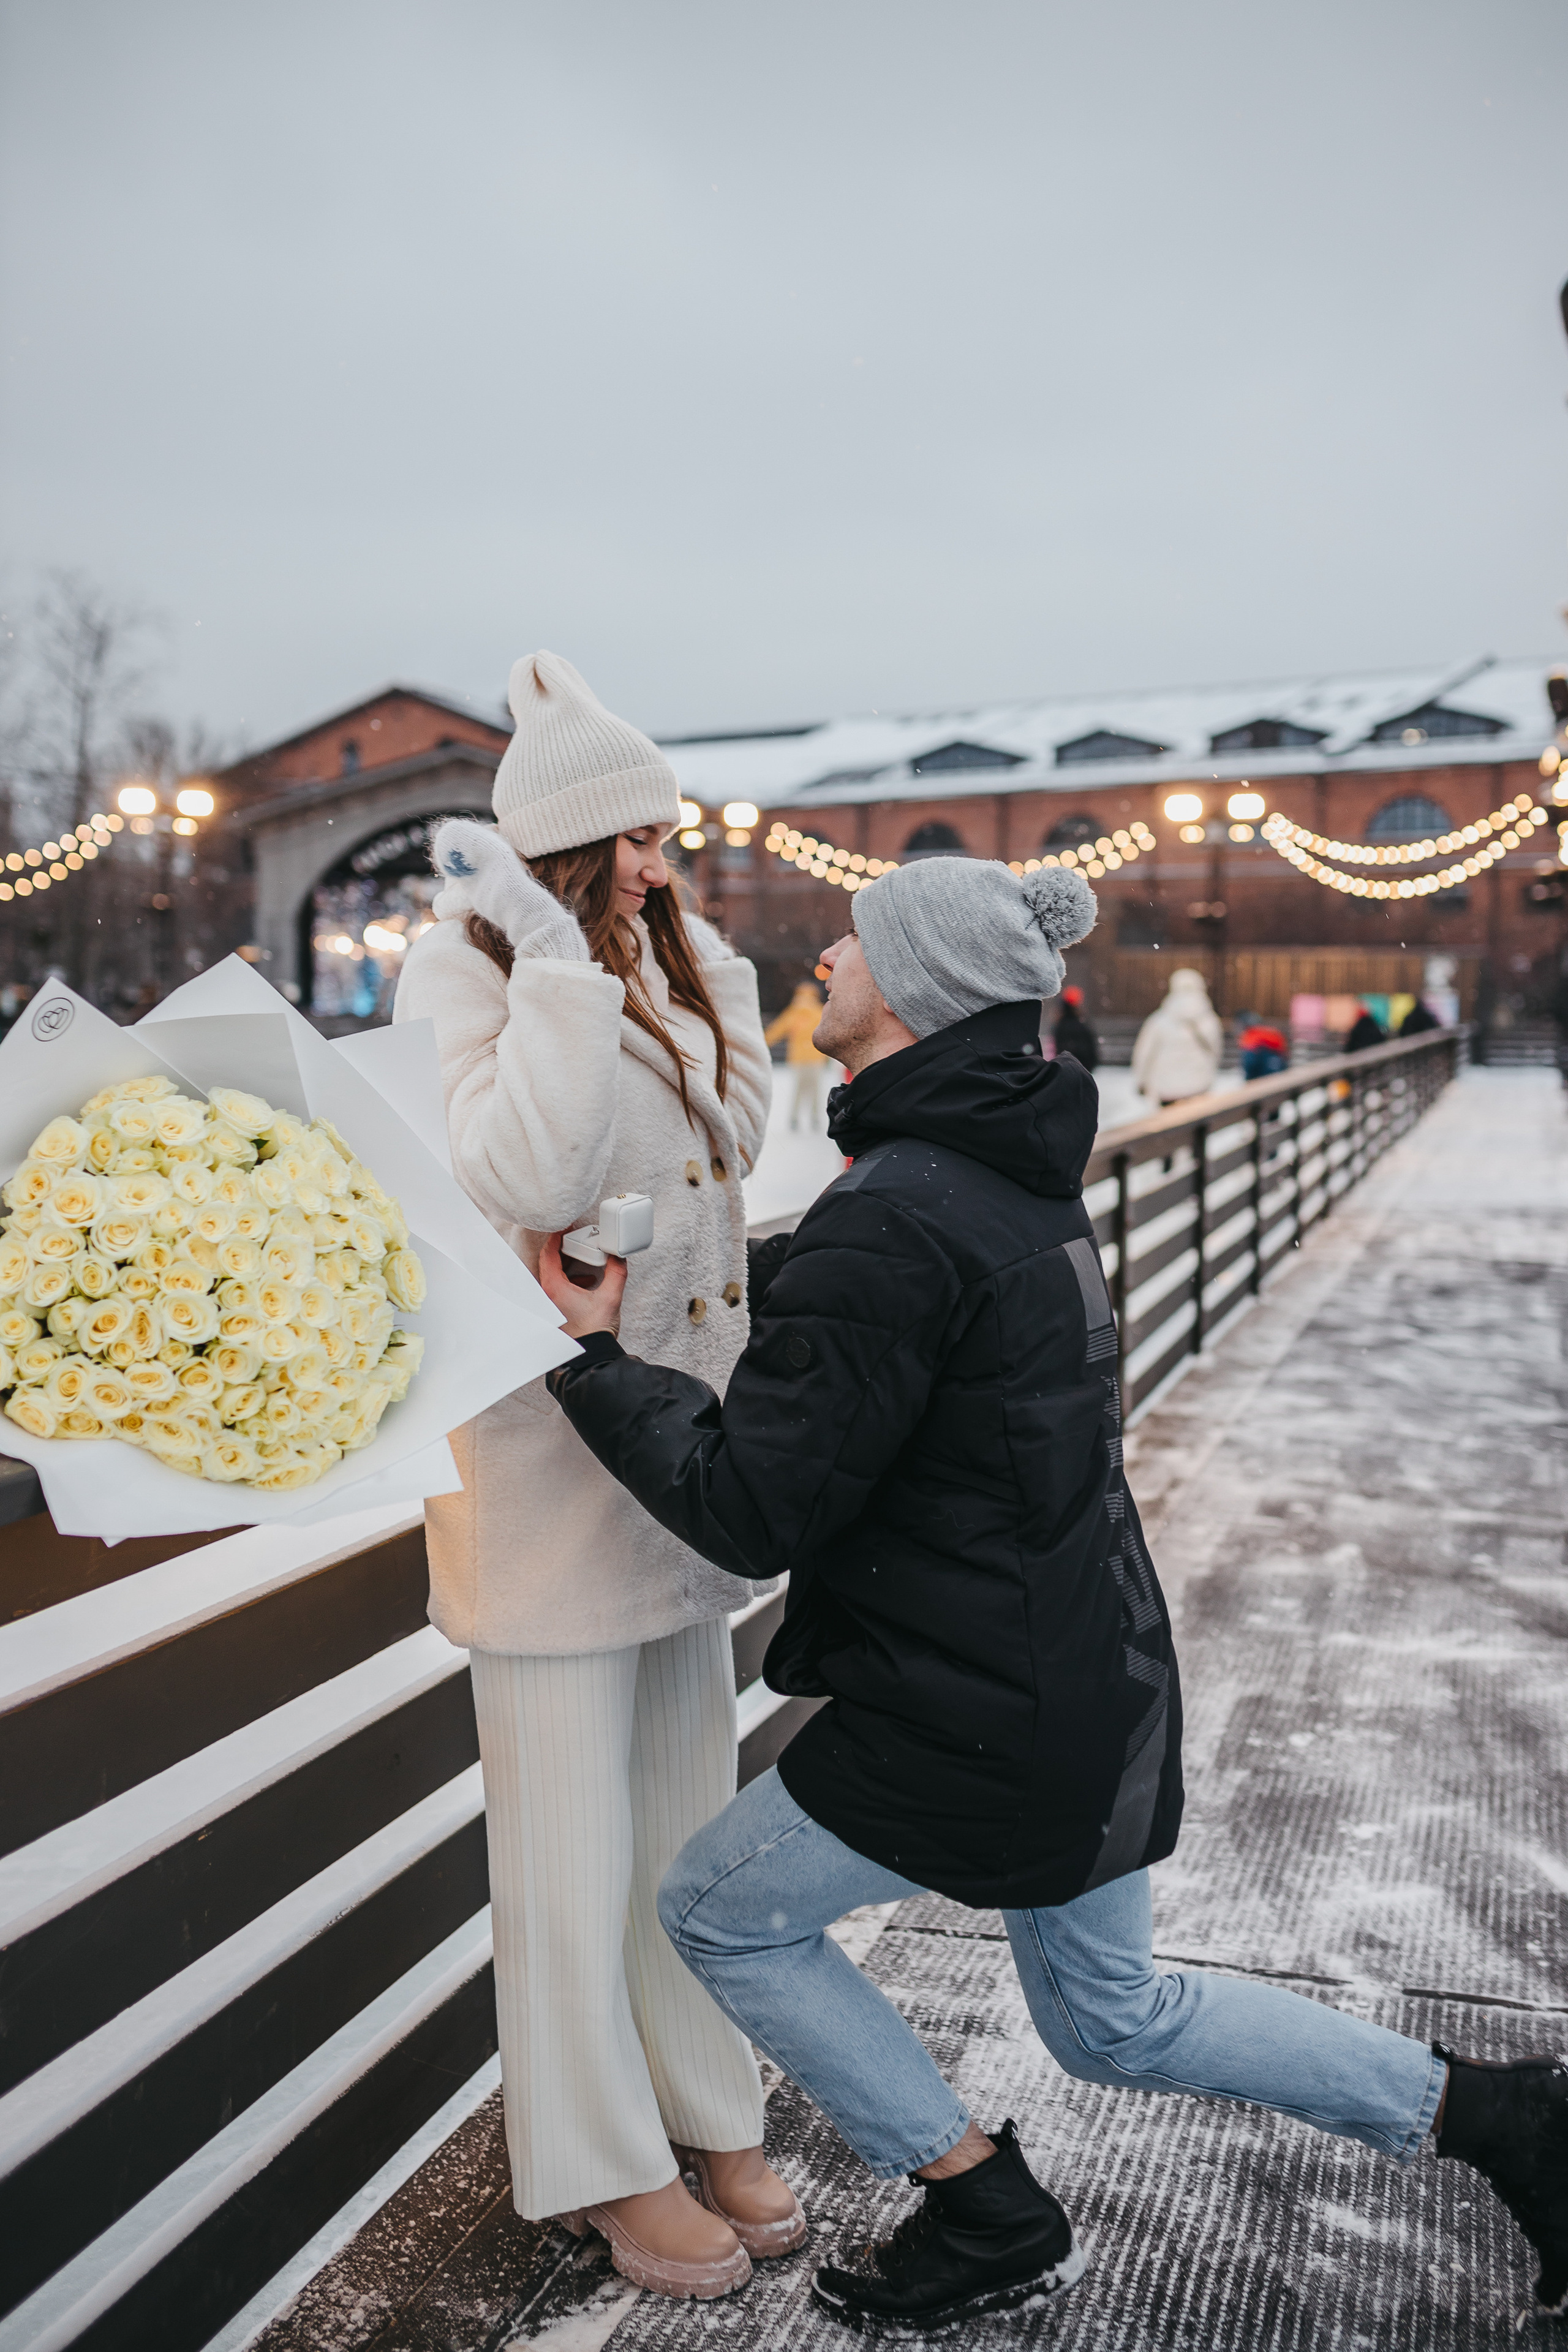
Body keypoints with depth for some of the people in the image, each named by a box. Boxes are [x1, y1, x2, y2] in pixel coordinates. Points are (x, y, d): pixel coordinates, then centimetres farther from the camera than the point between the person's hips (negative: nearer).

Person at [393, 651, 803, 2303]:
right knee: (573, 1833, 8)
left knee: (686, 1813, 19)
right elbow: (519, 1177, -26)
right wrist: (558, 962, -24)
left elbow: (735, 1131, 9)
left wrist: (708, 971, 8)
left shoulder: (666, 966, 11)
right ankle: (600, 2162, 28)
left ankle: (699, 2117, 37)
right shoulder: (458, 970, -11)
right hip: (546, 1458, -7)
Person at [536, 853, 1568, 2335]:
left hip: (978, 1718, -9)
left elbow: (754, 1511, -22)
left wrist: (590, 1362, -13)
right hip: (1098, 1679, 9)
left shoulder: (891, 1223, -25)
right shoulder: (1011, 1168, 5)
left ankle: (989, 2220, 24)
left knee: (720, 1912, 13)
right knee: (1111, 2017, 26)